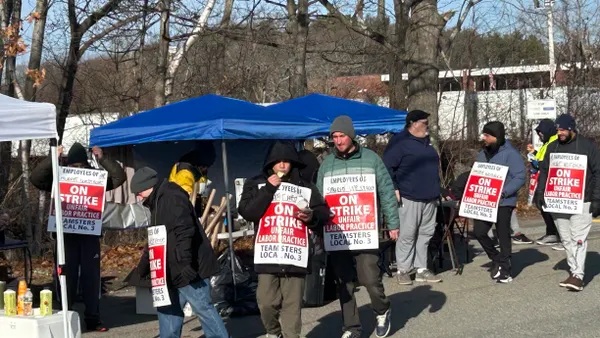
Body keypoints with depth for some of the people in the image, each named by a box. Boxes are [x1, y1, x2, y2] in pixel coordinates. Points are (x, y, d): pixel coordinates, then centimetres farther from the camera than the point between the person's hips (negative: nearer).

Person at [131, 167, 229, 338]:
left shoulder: (172, 198, -14)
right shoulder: (157, 202, 19)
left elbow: (185, 232, -25)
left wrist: (185, 263, -30)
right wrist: (144, 264, 29)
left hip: (188, 269, -11)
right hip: (173, 270, 11)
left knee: (202, 308, -7)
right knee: (168, 310, 13)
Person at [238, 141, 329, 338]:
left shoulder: (305, 187, 12)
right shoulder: (256, 184, 10)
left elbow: (324, 213, 13)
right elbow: (247, 212, -3)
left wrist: (312, 216, -9)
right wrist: (268, 189, -7)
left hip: (295, 255, 0)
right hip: (267, 255, 0)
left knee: (292, 304, -1)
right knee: (266, 302, -1)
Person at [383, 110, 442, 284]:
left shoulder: (426, 142, 18)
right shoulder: (399, 142, -8)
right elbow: (387, 167, -11)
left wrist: (436, 190, 25)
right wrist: (394, 189, -17)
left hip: (430, 198, 8)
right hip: (409, 198, -8)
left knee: (425, 234, 9)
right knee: (407, 235, -6)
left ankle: (421, 269, 15)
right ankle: (403, 270, 2)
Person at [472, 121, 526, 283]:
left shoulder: (510, 154, -12)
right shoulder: (482, 154, 11)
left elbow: (520, 177, -15)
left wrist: (503, 192, -25)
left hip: (504, 202, -6)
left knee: (503, 235, 1)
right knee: (479, 231, -1)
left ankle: (505, 269, 13)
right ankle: (496, 259, 21)